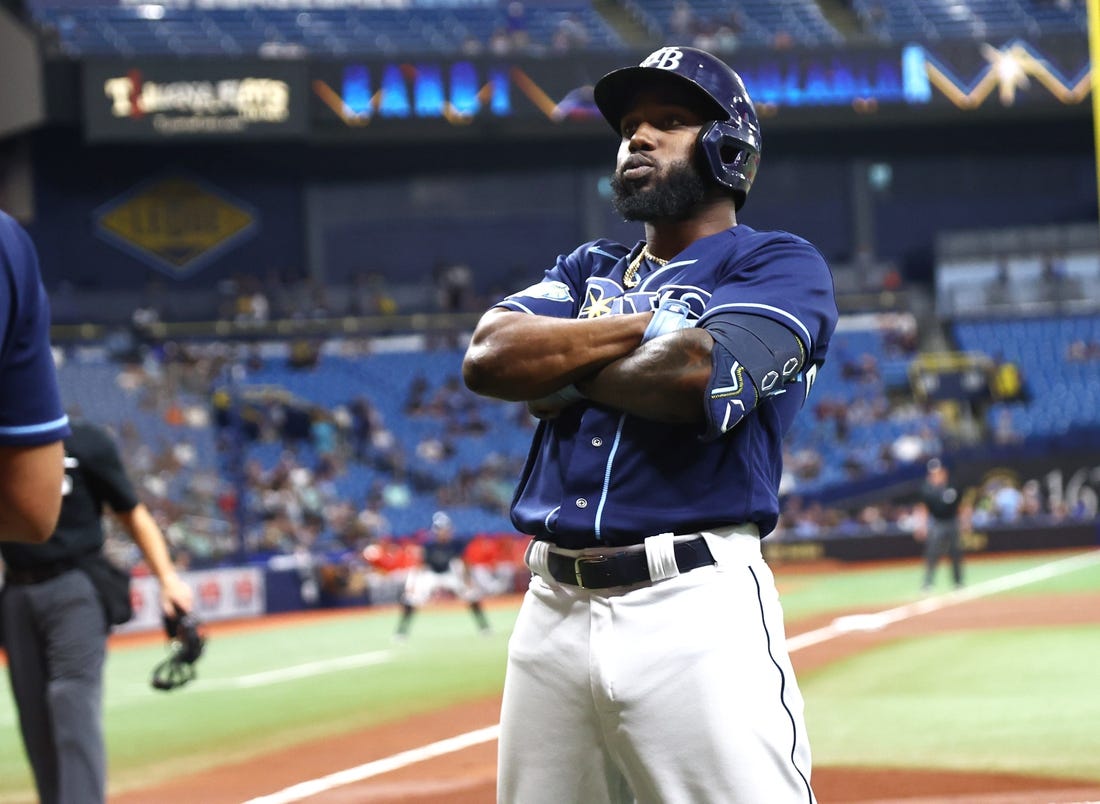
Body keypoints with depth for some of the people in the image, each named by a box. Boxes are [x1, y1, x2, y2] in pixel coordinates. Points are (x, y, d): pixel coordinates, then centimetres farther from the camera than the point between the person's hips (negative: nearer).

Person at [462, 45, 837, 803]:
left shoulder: (780, 265, 4)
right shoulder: (588, 270, 23)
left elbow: (697, 375, -16)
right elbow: (488, 357, 4)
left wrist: (566, 371, 2)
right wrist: (649, 324, -4)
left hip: (696, 607, -6)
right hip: (552, 611, 6)